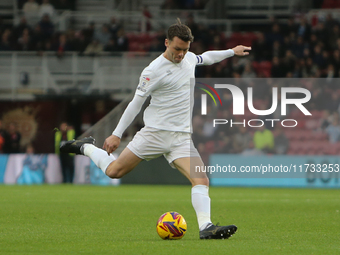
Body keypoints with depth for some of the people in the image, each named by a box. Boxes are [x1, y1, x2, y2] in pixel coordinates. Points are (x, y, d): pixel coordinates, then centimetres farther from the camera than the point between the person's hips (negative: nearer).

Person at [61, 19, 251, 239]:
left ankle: (206, 227, -23)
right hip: (155, 132, -4)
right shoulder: (153, 71, -12)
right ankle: (86, 147, 25)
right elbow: (136, 103, -7)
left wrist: (232, 52, 36)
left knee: (201, 180, -17)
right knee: (114, 171, -1)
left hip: (182, 137, 4)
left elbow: (206, 58, 33)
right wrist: (117, 134, -6)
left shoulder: (189, 58, 8)